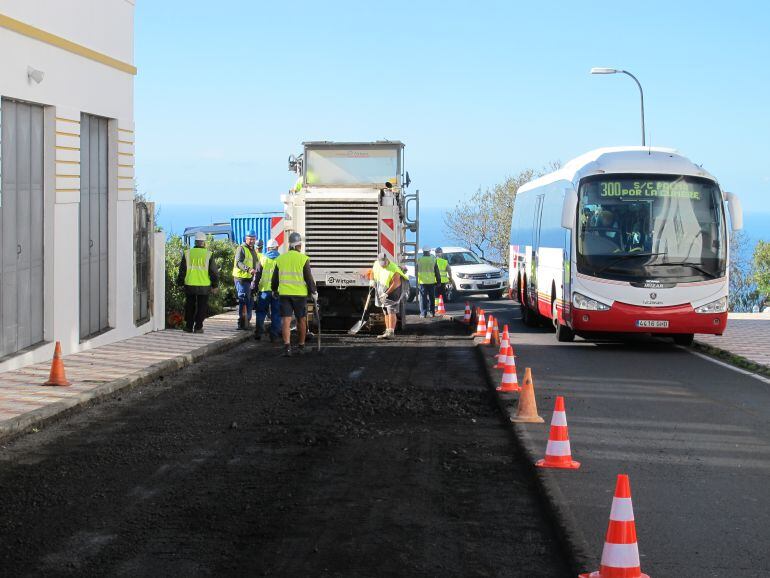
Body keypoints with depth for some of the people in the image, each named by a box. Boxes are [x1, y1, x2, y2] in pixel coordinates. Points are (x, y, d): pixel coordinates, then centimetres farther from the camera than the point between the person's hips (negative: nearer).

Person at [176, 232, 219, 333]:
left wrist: (180, 283, 15)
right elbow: (214, 271, -2)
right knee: (202, 307, 6)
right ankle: (198, 327, 3)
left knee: (189, 306, 13)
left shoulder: (187, 253, 1)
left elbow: (182, 270, 5)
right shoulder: (208, 254, -3)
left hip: (189, 285, 2)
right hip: (204, 286, -2)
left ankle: (189, 327, 14)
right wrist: (215, 285, 6)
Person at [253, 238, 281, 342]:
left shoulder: (263, 258, 3)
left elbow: (257, 274, 4)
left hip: (264, 289, 1)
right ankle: (274, 334, 3)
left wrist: (254, 287, 10)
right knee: (276, 313, 5)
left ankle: (258, 332, 8)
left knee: (261, 312, 12)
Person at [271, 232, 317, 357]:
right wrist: (314, 292, 4)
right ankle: (301, 346, 19)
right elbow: (309, 278, -6)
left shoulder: (280, 258, 7)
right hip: (300, 294, -2)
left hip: (284, 294, 2)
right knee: (301, 320, 11)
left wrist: (275, 290, 29)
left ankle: (287, 346, -17)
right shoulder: (303, 259, -6)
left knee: (286, 320, -2)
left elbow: (275, 278, 14)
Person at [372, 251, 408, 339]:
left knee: (391, 311, -15)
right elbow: (373, 272, 22)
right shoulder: (376, 264, -2)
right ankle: (387, 330, 19)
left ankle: (390, 332, -22)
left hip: (392, 292, -8)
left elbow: (395, 284, -25)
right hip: (382, 292, 8)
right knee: (386, 312, 12)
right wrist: (372, 281, 10)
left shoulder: (393, 269, -24)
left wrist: (386, 293, -26)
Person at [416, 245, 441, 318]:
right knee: (431, 298, 11)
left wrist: (417, 281, 19)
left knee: (423, 298, 1)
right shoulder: (433, 259, 0)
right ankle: (432, 313, 12)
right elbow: (437, 272, 2)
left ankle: (423, 313, -3)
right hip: (431, 282, 1)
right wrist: (438, 280, 8)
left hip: (422, 282, -1)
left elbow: (416, 271, 7)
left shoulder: (419, 260, -1)